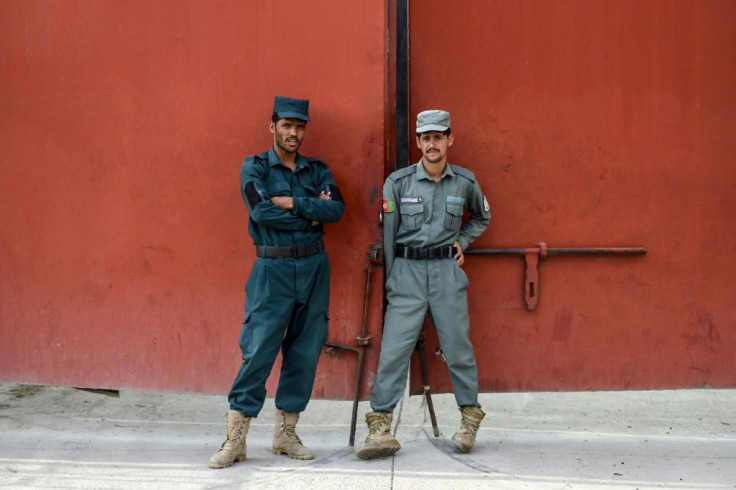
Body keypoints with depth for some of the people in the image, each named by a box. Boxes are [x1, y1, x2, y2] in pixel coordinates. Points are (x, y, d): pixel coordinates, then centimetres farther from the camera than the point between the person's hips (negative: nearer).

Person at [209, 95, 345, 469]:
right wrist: (311, 216, -9)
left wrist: (291, 203, -14)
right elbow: (261, 210, -15)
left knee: (305, 352, 5)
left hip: (313, 267, 4)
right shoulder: (254, 167, 1)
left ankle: (286, 434, 16)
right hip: (273, 269, -4)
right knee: (258, 351, -7)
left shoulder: (318, 169, 11)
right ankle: (235, 440, -1)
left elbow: (337, 208, -6)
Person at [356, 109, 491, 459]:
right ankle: (380, 427, -6)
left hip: (448, 272, 1)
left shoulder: (465, 182, 3)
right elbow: (388, 233, 4)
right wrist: (390, 278, 6)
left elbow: (482, 217, 23)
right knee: (393, 348, -7)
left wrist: (463, 241, 7)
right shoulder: (398, 181, -2)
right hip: (407, 270, -1)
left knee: (458, 347, 5)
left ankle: (469, 421, 20)